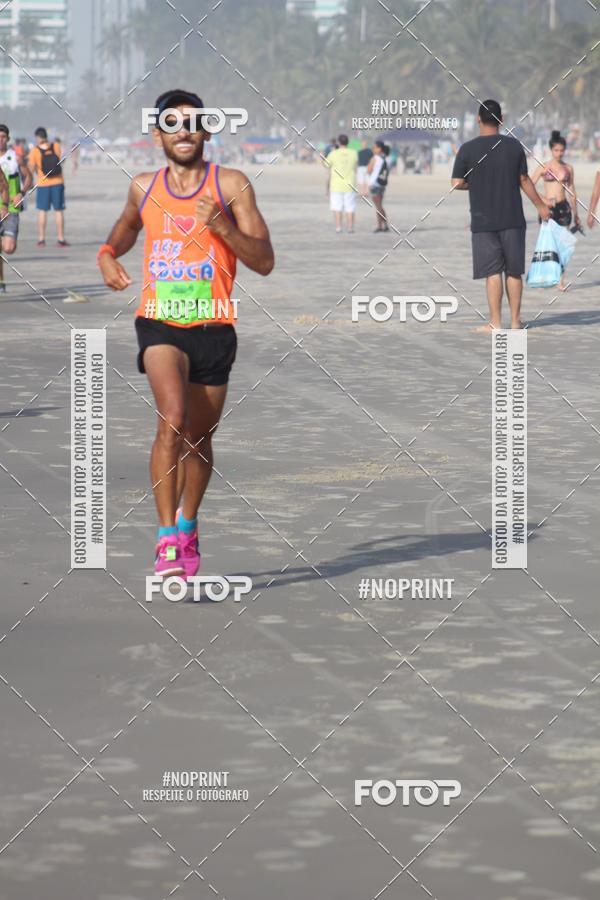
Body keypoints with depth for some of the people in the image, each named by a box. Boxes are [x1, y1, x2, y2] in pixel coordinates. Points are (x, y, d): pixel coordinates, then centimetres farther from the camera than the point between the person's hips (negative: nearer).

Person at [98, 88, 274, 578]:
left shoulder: (231, 185, -3)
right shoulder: (143, 188, 7)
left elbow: (265, 262, -7)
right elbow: (126, 228, 31)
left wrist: (221, 226, -21)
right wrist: (108, 255, 10)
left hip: (213, 326, 0)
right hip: (160, 322, 0)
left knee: (199, 437, 12)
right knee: (173, 419, -23)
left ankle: (188, 525, 38)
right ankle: (167, 538, -24)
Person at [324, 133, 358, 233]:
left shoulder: (333, 154, -5)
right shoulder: (354, 154, -1)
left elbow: (328, 172, -2)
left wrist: (327, 186, 7)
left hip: (336, 186, -1)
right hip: (350, 186, 1)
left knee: (337, 208, 4)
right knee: (350, 209, 5)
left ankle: (338, 228, -1)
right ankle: (350, 228, 3)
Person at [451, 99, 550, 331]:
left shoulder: (468, 149, -7)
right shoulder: (514, 146, -1)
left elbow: (456, 183, -6)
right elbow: (524, 180, 5)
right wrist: (540, 205, 17)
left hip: (483, 222, -2)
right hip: (512, 219, 2)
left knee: (492, 272, 1)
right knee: (514, 271, 9)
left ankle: (495, 323, 1)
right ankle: (515, 320, 13)